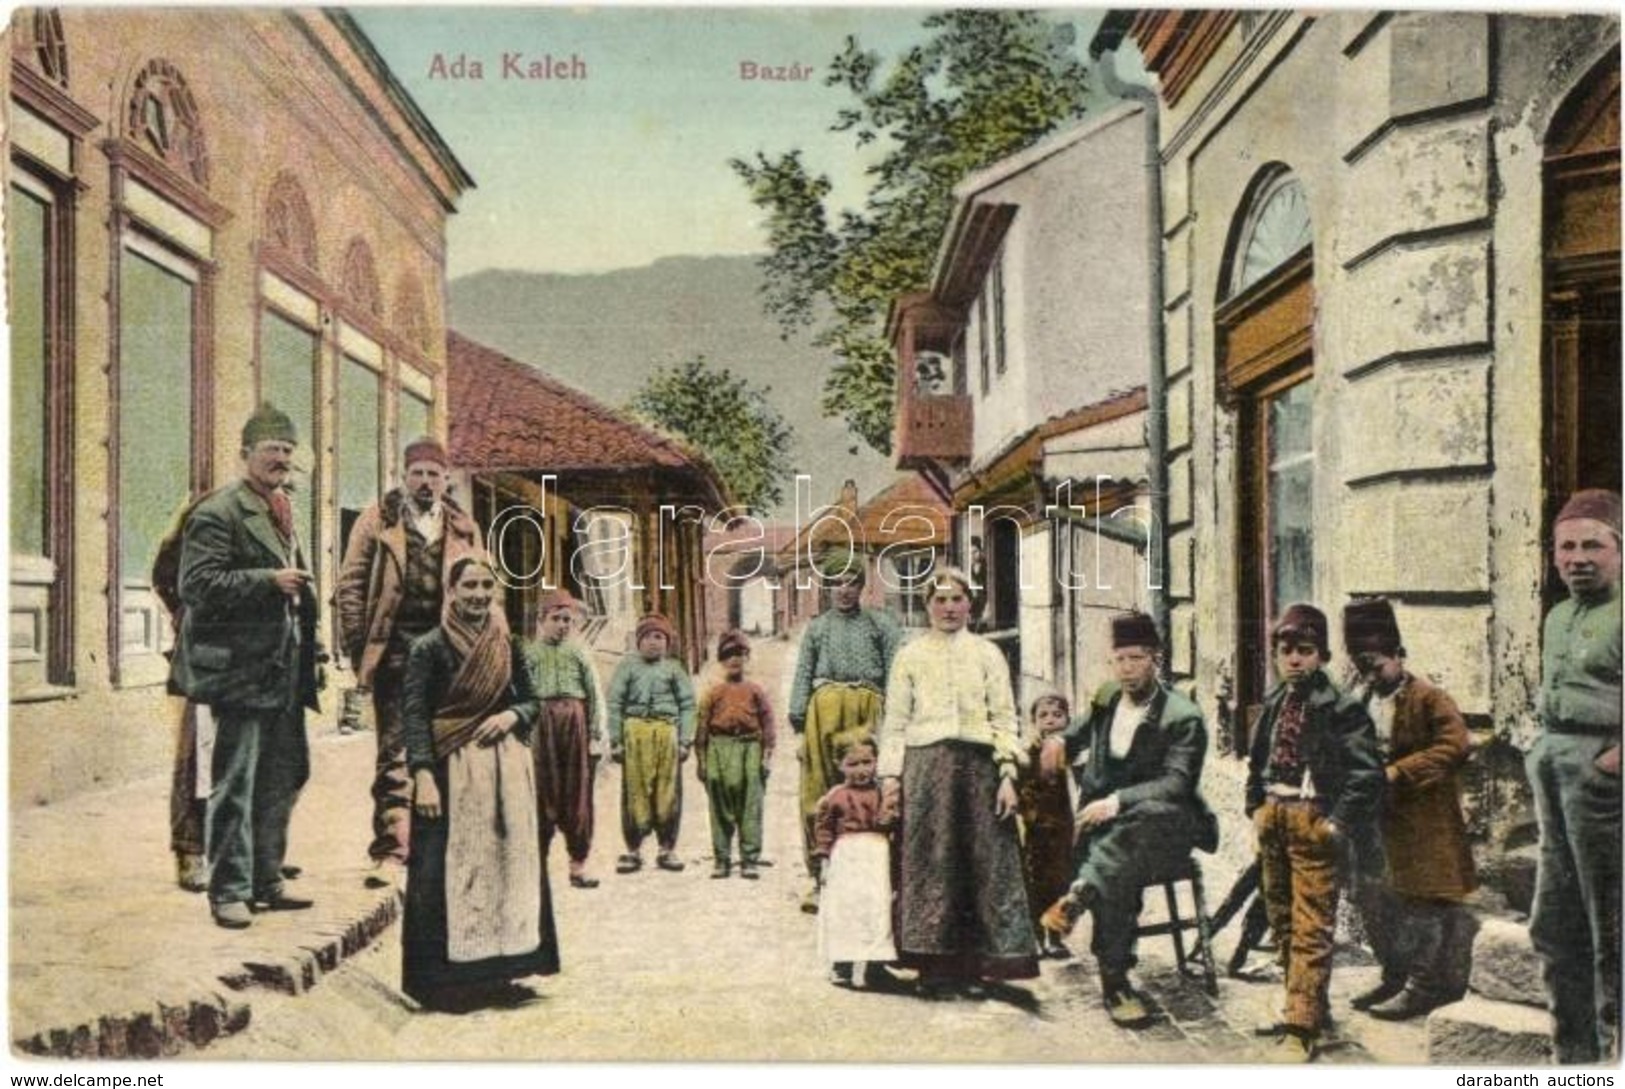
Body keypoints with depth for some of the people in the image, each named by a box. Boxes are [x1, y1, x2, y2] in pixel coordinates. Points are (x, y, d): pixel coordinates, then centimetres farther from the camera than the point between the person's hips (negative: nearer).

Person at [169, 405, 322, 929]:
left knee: (283, 778, 14)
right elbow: (198, 585, -18)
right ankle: (229, 891, 8)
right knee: (235, 783, -2)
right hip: (242, 669, -9)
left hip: (284, 669, 9)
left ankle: (266, 881, 26)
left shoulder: (282, 511, 18)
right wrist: (268, 580, -22)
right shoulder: (218, 513, -9)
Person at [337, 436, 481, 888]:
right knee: (393, 752, -2)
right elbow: (351, 585, 1)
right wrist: (358, 646, -5)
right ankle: (390, 849, 2)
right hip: (395, 650, -2)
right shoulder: (377, 520, 3)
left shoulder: (463, 529, 11)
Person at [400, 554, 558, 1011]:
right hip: (452, 770, -5)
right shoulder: (429, 647, -4)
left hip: (507, 769, 5)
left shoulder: (508, 646, 10)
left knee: (507, 864, 7)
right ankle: (447, 979, 5)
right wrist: (423, 775, -18)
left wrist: (512, 716, -6)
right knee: (451, 871, -3)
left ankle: (497, 971, 19)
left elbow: (531, 701, 17)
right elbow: (413, 715, -9)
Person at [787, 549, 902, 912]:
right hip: (825, 708, 1)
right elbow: (803, 674, 13)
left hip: (868, 708, -1)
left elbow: (896, 671, 5)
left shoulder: (880, 623, 14)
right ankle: (820, 877, 3)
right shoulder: (817, 627, 20)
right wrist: (799, 717, 1)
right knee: (819, 793, -2)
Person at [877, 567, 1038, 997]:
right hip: (925, 766, -1)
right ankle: (935, 966, 7)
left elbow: (1005, 718, 6)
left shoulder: (987, 653, 11)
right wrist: (890, 774, -2)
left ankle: (973, 966, 8)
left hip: (979, 765, 1)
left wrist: (1007, 774, -4)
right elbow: (895, 722, 8)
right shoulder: (910, 656, 10)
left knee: (983, 862, 0)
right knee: (929, 863, -1)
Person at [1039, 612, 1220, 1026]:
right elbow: (1075, 737, 34)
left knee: (1148, 814, -41)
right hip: (1108, 828, 3)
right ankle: (1115, 984, -27)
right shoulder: (1105, 700, 14)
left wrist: (1119, 800, -32)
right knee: (1116, 875, -32)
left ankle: (1079, 895, -43)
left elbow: (1177, 782, -19)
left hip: (1162, 829, -3)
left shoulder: (1182, 717, -5)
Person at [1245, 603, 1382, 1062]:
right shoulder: (1273, 704, 11)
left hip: (1313, 825, -7)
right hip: (1273, 822, 7)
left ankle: (1301, 1028, -7)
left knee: (1311, 929, -8)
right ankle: (1307, 1005, 31)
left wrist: (1339, 824, -14)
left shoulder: (1341, 708, -8)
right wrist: (1255, 808, 12)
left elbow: (1368, 773, -12)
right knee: (1282, 921, 16)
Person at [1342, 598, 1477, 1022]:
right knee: (1371, 899, 14)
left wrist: (1398, 774, -24)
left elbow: (1455, 747, -22)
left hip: (1417, 820, -8)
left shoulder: (1429, 699, -10)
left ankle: (1423, 985, 10)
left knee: (1418, 900, -2)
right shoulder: (1359, 700, 11)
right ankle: (1395, 976, 28)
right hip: (1370, 819, 8)